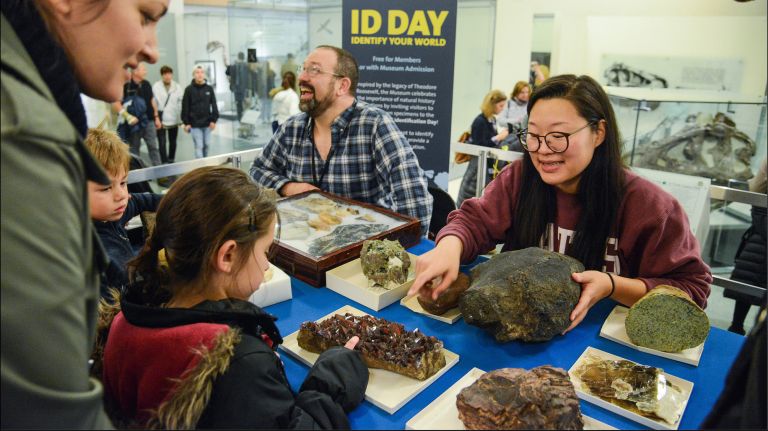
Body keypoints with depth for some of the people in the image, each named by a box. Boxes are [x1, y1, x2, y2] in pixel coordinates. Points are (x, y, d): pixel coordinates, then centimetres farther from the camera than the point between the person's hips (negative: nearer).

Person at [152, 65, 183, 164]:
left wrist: (181, 119, -4)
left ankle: (171, 161, 31)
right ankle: (165, 163, 1)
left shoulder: (177, 87, 1)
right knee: (162, 143, -4)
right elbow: (153, 103, -6)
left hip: (174, 120, 3)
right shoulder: (156, 86, -5)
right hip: (161, 120, -3)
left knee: (173, 142, 15)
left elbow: (181, 103, 1)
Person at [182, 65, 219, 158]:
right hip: (195, 124, -3)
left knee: (206, 145, 12)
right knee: (199, 146, -3)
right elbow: (185, 107, -3)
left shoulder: (209, 88, 3)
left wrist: (214, 120, -2)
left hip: (207, 123, 3)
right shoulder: (189, 89, -4)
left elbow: (214, 105, 5)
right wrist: (186, 123, -7)